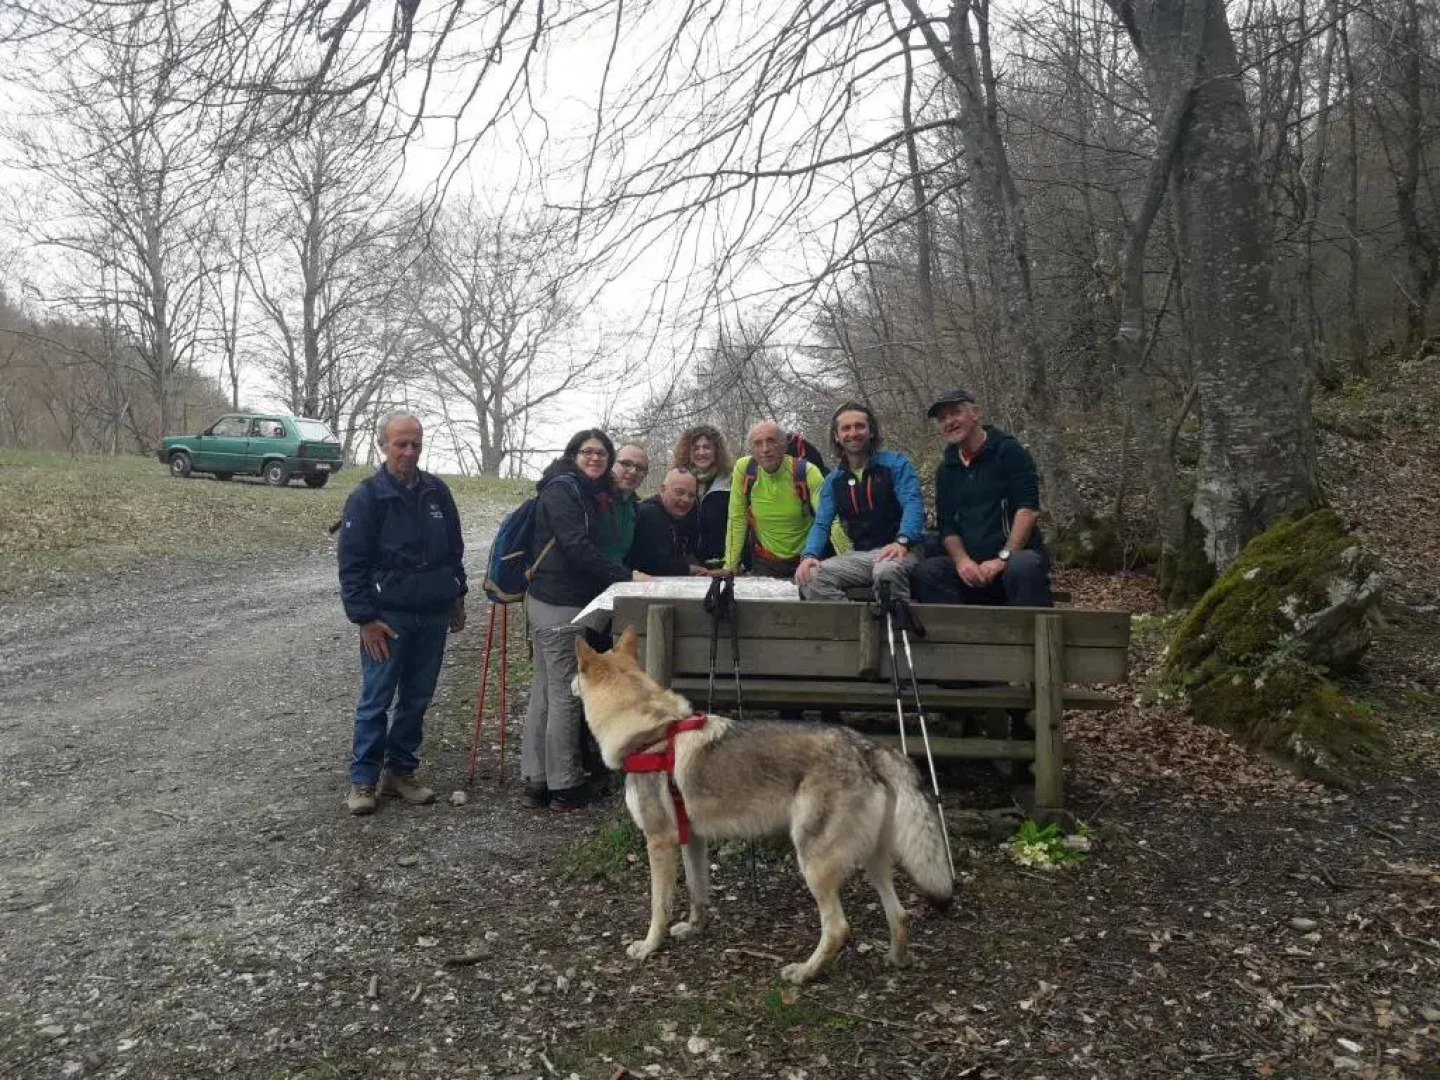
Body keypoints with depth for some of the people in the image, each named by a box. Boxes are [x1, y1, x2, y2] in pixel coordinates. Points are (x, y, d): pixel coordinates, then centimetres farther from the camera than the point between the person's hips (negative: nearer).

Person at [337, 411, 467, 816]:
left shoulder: (437, 491, 6)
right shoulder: (367, 496, -8)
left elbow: (454, 547, 16)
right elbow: (352, 564, -9)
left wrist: (457, 596, 14)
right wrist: (365, 619, -13)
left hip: (434, 615, 5)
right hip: (388, 616, -4)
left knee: (417, 699, 11)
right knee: (376, 700, 2)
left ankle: (400, 771, 24)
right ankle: (363, 779, 13)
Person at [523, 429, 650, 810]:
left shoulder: (585, 493, 17)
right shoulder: (561, 489, -12)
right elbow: (577, 547, -22)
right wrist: (628, 575, -23)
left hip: (552, 601, 10)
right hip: (559, 605, -10)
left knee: (545, 691, 13)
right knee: (566, 694, -3)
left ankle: (536, 781, 21)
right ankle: (565, 786, 6)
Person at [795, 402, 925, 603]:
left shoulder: (895, 463, 0)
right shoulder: (833, 480, 14)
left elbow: (913, 504, -13)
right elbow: (821, 524, 7)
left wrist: (902, 541, -33)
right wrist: (809, 555, -16)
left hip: (897, 552, -4)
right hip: (860, 555, 4)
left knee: (887, 570, -40)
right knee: (810, 577, -21)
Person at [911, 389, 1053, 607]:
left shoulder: (1008, 452, 0)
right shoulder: (946, 470, 16)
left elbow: (1028, 508, -10)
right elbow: (946, 525, 10)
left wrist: (1004, 558, -19)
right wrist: (961, 560, -10)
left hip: (1015, 555, -4)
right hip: (971, 563, 4)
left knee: (1024, 568, -38)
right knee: (925, 573, -23)